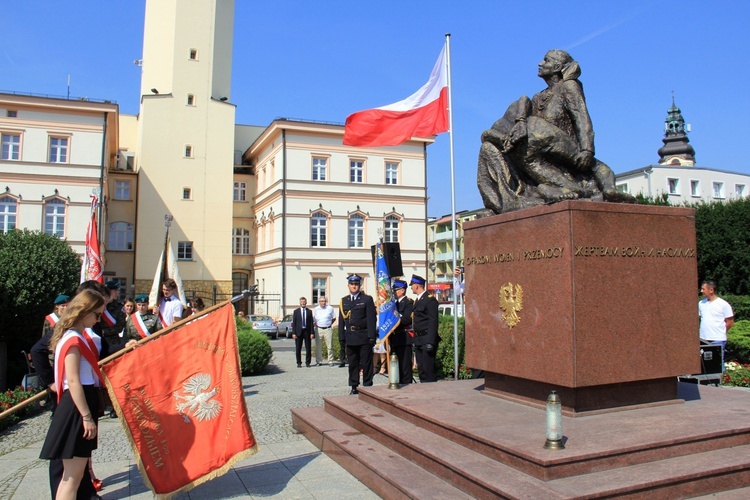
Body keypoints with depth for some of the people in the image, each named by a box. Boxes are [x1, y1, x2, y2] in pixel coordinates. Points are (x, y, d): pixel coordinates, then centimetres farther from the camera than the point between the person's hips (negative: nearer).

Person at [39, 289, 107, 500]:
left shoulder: (81, 335, 12)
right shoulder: (73, 339, -16)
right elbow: (73, 381, -21)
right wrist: (86, 417, -20)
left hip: (84, 402, 10)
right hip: (76, 408, -10)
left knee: (79, 468, 21)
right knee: (73, 474, -5)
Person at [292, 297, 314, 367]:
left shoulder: (309, 311, 8)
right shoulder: (296, 311, 6)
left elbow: (311, 323, 5)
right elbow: (293, 323, 2)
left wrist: (312, 333, -3)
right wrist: (293, 333, -6)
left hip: (307, 331, 1)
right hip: (298, 331, -1)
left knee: (308, 348, 3)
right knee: (298, 348, 3)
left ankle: (307, 362, 13)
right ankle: (299, 363, 13)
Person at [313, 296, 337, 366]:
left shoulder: (330, 308, 3)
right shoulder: (316, 309, 6)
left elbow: (334, 318, 12)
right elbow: (313, 320, 14)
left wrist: (330, 324, 5)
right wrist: (316, 324, 3)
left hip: (328, 329, -1)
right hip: (319, 329, 1)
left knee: (330, 346, -1)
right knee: (318, 346, 4)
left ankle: (330, 361, 6)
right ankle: (319, 361, 13)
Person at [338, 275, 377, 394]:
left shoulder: (367, 299, -1)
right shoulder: (344, 301, 12)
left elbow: (372, 319, -6)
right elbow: (341, 320, 12)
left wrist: (372, 336, -13)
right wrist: (342, 337, 7)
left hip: (364, 336, -4)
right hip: (350, 337, 4)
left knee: (366, 363, 2)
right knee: (352, 363, 10)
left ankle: (367, 386, 11)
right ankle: (354, 387, 19)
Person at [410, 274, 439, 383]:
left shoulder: (430, 299, -11)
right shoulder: (417, 300, 17)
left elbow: (433, 322, -17)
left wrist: (430, 342, -22)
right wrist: (415, 340, 13)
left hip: (427, 339, -9)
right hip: (418, 340, 9)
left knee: (428, 369, -7)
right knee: (421, 370, 12)